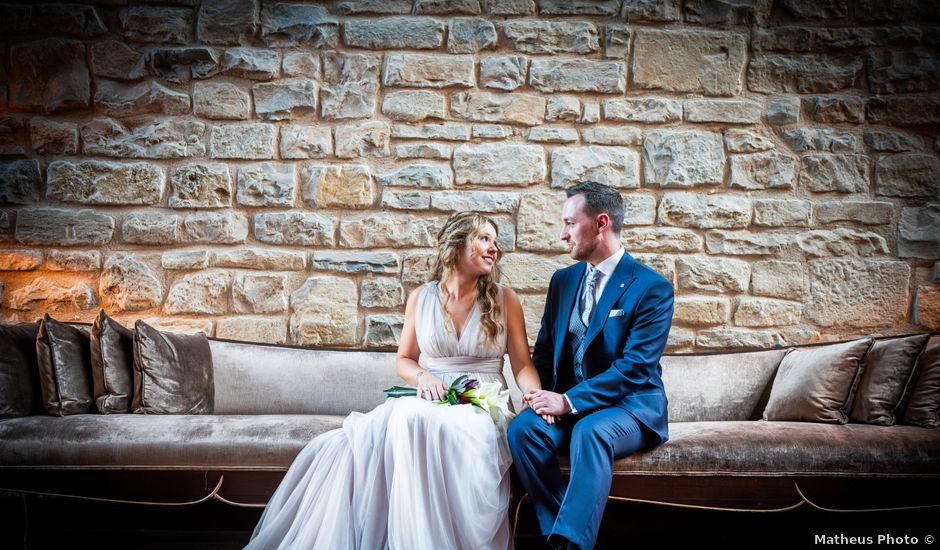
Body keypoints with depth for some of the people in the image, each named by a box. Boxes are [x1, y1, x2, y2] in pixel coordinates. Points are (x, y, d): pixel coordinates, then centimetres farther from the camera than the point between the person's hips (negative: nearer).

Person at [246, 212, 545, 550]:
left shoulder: (504, 298, 6)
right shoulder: (421, 298, 10)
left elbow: (523, 365, 6)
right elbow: (404, 361, 16)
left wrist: (536, 397, -15)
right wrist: (422, 376, -6)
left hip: (483, 407, -2)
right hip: (429, 402, 2)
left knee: (411, 421, -37)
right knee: (346, 444, -27)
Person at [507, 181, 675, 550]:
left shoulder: (652, 287, -8)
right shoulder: (563, 280, 11)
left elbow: (635, 368, -17)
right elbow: (544, 350, 14)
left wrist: (570, 401, -23)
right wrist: (543, 394, -7)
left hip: (629, 406, -5)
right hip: (566, 404, 5)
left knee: (591, 430, -37)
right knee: (522, 428, -26)